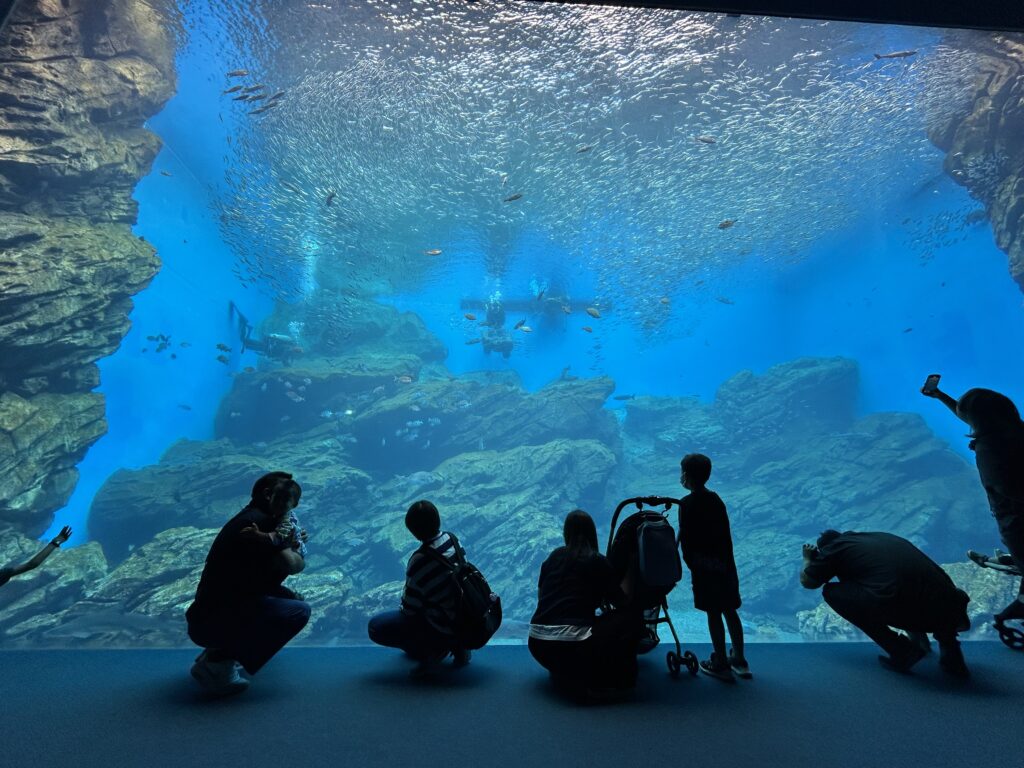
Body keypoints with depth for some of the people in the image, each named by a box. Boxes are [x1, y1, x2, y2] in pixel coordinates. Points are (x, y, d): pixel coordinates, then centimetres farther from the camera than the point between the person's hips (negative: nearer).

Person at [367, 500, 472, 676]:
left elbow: (409, 608, -16)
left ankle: (431, 651, 1)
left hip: (443, 630, -7)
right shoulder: (453, 539, -8)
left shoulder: (420, 561, -28)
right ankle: (454, 644, 19)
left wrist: (403, 609, 7)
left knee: (375, 627, 0)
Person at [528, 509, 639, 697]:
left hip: (537, 646, 6)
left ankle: (562, 674, 15)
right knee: (632, 619, 10)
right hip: (572, 648, -5)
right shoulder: (598, 562, 0)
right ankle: (602, 683, 3)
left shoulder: (553, 557, 12)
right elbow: (622, 602, 10)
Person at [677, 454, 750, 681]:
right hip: (725, 563, 7)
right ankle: (739, 661, 26)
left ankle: (721, 664, 13)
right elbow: (725, 533, 11)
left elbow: (685, 538, -14)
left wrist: (690, 563, -2)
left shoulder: (687, 503, -15)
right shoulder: (715, 499, 7)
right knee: (730, 611, 15)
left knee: (714, 613, 3)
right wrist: (727, 560, 18)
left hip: (705, 566, -7)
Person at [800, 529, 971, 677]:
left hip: (902, 608, -7)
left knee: (832, 592, 10)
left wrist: (807, 559, 40)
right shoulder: (876, 537, 28)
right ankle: (949, 647, 21)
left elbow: (807, 581, 22)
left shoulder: (834, 547, 11)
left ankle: (902, 651, 8)